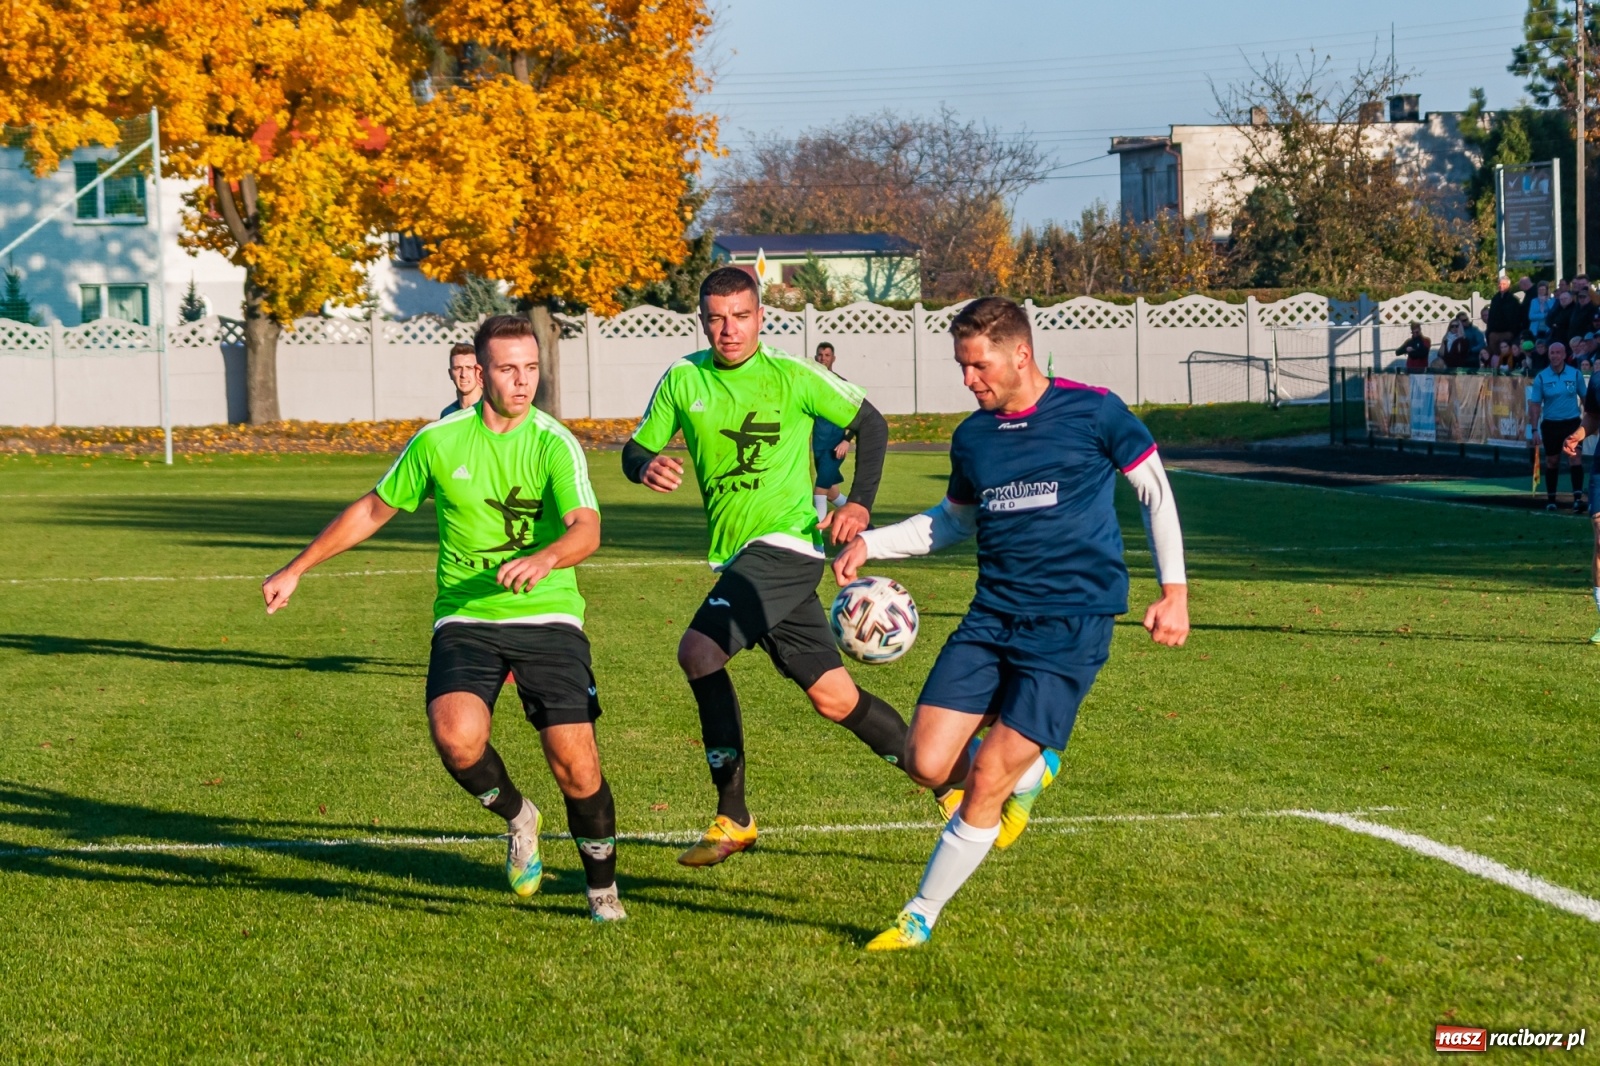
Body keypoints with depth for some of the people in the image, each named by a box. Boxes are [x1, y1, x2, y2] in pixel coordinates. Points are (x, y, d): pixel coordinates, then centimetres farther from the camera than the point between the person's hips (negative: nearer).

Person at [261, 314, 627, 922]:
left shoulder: (554, 444, -6)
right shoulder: (439, 441, 2)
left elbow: (586, 529, -22)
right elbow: (374, 510, 17)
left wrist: (544, 558, -45)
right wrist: (296, 570, 19)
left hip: (548, 618, -1)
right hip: (464, 619, 1)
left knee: (576, 766, -10)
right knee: (457, 738, -26)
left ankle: (602, 889, 17)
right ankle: (516, 816, 8)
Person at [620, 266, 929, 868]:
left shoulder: (793, 377, -4)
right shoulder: (683, 381, 7)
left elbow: (870, 424, 5)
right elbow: (635, 450, 11)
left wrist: (859, 503, -7)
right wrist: (646, 467, -13)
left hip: (785, 543, -6)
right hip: (737, 558, 6)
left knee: (698, 652, -22)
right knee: (835, 699, 7)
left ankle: (732, 818, -12)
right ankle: (945, 781, 22)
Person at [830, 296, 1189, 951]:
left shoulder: (1092, 413, -6)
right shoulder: (972, 437, 8)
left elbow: (1155, 491, 5)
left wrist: (1174, 591, 1)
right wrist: (869, 542, 11)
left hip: (1071, 626, -5)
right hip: (991, 618, 5)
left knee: (986, 783, -11)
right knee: (928, 763, -8)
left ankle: (921, 916, 4)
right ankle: (1029, 771, 23)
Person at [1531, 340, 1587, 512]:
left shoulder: (1575, 374, -2)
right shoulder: (1541, 377, -4)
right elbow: (1535, 405, -1)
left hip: (1572, 422, -1)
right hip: (1550, 425, 1)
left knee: (1575, 458, -14)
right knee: (1552, 462, 9)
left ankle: (1578, 498, -20)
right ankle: (1550, 499, 22)